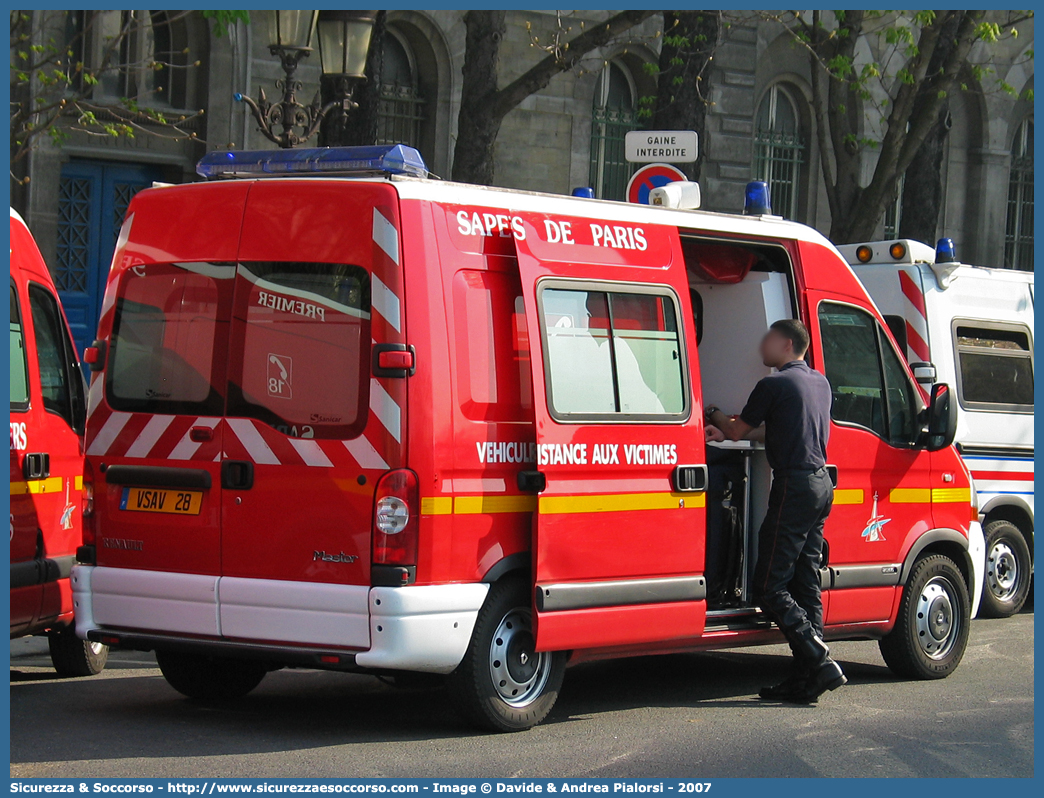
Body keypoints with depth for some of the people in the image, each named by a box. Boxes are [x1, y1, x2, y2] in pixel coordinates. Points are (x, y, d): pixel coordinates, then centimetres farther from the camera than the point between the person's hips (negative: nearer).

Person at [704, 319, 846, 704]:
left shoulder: (774, 385, -10)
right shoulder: (820, 383, 16)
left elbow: (737, 431, 1)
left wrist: (714, 415, 22)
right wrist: (726, 432, 23)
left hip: (793, 486, -9)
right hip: (822, 484, 9)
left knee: (770, 588, -6)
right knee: (805, 584, 9)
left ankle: (820, 661, -16)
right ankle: (805, 679, 7)